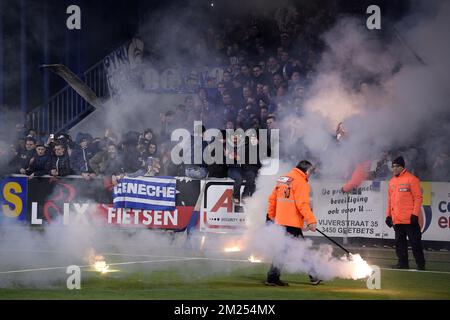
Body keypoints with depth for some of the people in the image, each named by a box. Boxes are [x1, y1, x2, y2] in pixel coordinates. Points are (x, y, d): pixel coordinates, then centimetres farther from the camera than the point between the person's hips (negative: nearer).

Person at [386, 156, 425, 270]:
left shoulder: (411, 179, -5)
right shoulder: (392, 182, 15)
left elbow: (418, 198, -8)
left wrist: (415, 214, -15)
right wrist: (388, 215, 14)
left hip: (409, 219, -6)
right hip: (396, 220, 6)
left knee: (415, 241, -2)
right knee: (399, 242, 7)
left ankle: (420, 264, 4)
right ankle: (403, 263, 12)